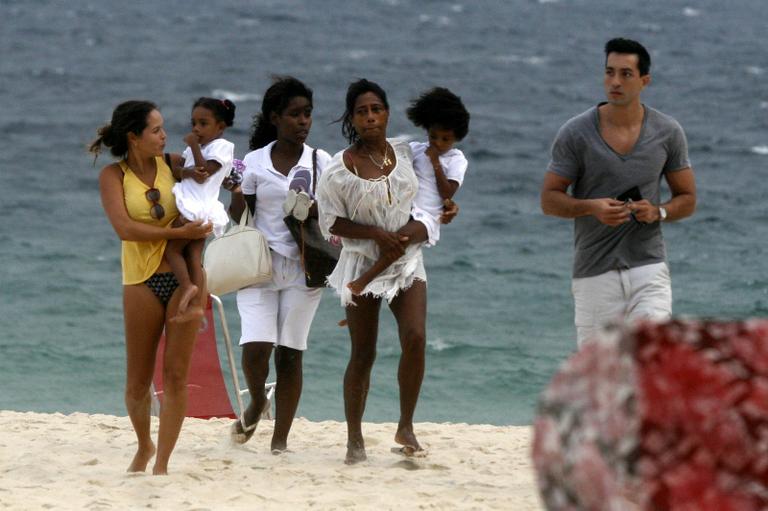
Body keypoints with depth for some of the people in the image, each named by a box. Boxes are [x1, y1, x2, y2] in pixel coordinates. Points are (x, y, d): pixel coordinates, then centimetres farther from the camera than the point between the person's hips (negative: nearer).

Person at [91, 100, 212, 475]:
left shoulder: (171, 166, 6)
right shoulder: (113, 176, -2)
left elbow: (195, 218, 14)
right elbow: (124, 228, -15)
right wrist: (178, 232, -21)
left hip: (183, 275, 1)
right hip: (142, 280, -1)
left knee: (176, 375, -5)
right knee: (138, 380, 4)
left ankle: (162, 463, -1)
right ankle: (144, 447, 29)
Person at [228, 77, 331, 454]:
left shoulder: (321, 162, 5)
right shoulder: (254, 163, 3)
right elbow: (238, 218, 7)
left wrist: (314, 211, -15)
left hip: (303, 267, 1)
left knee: (290, 353, 1)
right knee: (256, 346, -15)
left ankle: (280, 440, 7)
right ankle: (256, 403, 17)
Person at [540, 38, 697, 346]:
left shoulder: (668, 133, 3)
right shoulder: (575, 133, -3)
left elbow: (687, 199, 12)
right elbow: (549, 200, 1)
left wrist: (658, 212, -11)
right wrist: (591, 207, -18)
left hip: (648, 267, 1)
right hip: (594, 274, 0)